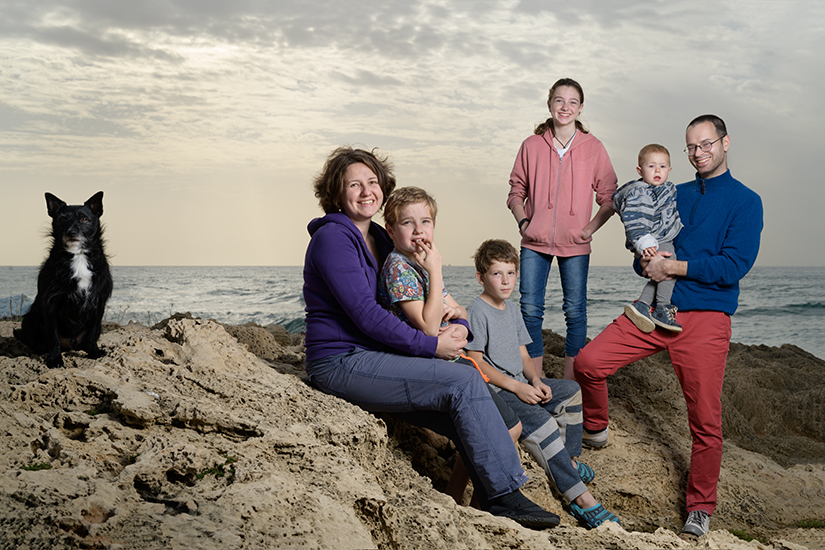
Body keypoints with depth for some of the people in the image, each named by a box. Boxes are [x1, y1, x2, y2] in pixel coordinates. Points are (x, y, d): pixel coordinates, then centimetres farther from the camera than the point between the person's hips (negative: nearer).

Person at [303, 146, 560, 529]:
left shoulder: (381, 241, 17)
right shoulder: (333, 237, -9)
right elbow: (365, 314, -19)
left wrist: (459, 327, -6)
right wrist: (433, 346, -17)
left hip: (374, 358, 8)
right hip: (341, 363, -8)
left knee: (468, 418, -8)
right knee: (464, 381, -20)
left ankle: (493, 508, -4)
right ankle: (506, 495, -13)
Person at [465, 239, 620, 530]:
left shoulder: (512, 311, 15)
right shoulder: (478, 312, -11)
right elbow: (476, 362, -17)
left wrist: (536, 381, -3)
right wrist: (516, 387, -21)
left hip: (520, 384, 9)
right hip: (494, 391, -9)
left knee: (571, 390, 9)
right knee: (542, 424, -27)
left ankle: (567, 460, 14)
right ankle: (581, 500, -28)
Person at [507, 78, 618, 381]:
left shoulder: (593, 148, 3)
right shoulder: (532, 145, 6)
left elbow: (609, 196, 6)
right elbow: (516, 191, 13)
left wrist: (591, 227, -6)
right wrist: (523, 222, -2)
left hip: (575, 244, -1)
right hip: (535, 242, 1)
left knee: (575, 311, 2)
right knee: (530, 309, -1)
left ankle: (570, 384, 13)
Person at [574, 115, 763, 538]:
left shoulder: (745, 202, 2)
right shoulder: (674, 195, 17)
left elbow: (734, 266, -11)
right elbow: (643, 255, 18)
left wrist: (672, 266, -12)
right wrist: (648, 261, -6)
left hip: (705, 317, -4)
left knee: (705, 420, 0)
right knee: (588, 362, -12)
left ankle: (700, 507, 16)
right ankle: (595, 431, 16)